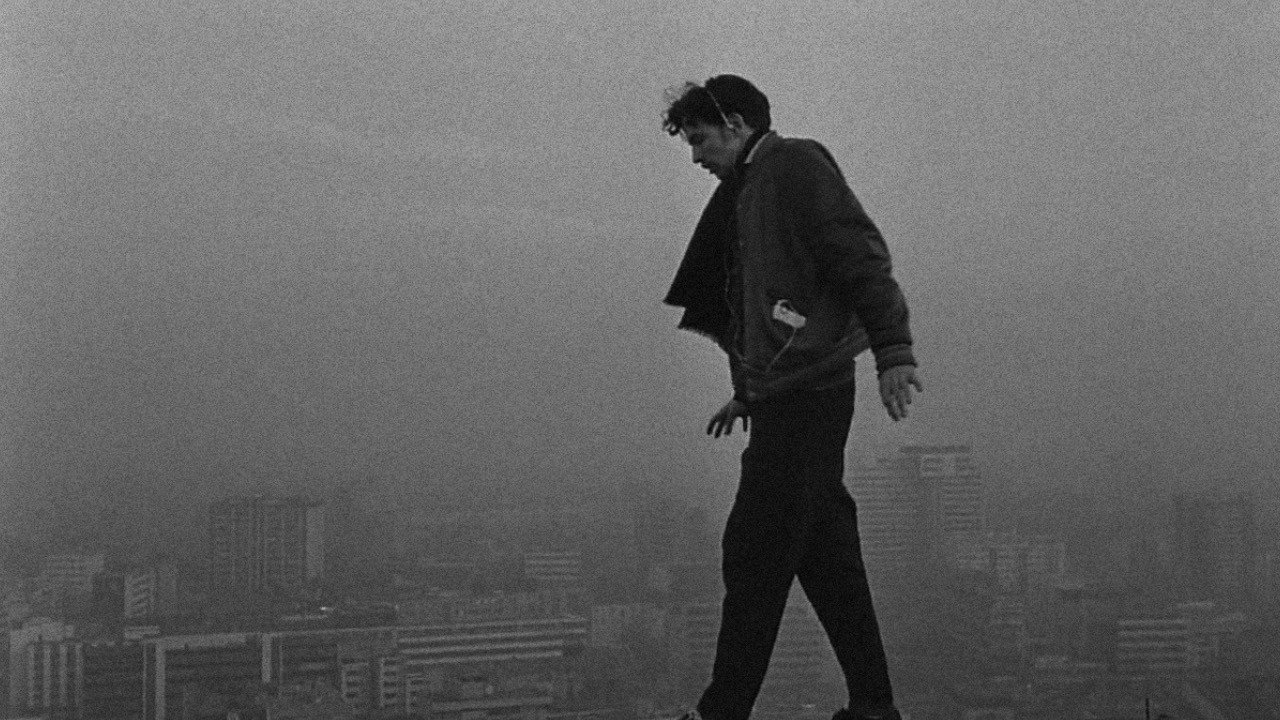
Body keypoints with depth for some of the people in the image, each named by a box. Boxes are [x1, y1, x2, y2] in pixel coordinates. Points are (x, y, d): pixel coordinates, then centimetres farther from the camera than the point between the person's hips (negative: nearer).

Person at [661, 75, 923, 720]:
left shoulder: (795, 165, -6)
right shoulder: (747, 190, 23)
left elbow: (862, 256, -15)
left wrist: (893, 353, -22)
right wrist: (747, 393, 26)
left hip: (806, 393, -10)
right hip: (784, 395, 10)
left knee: (755, 555, -9)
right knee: (825, 557, 9)